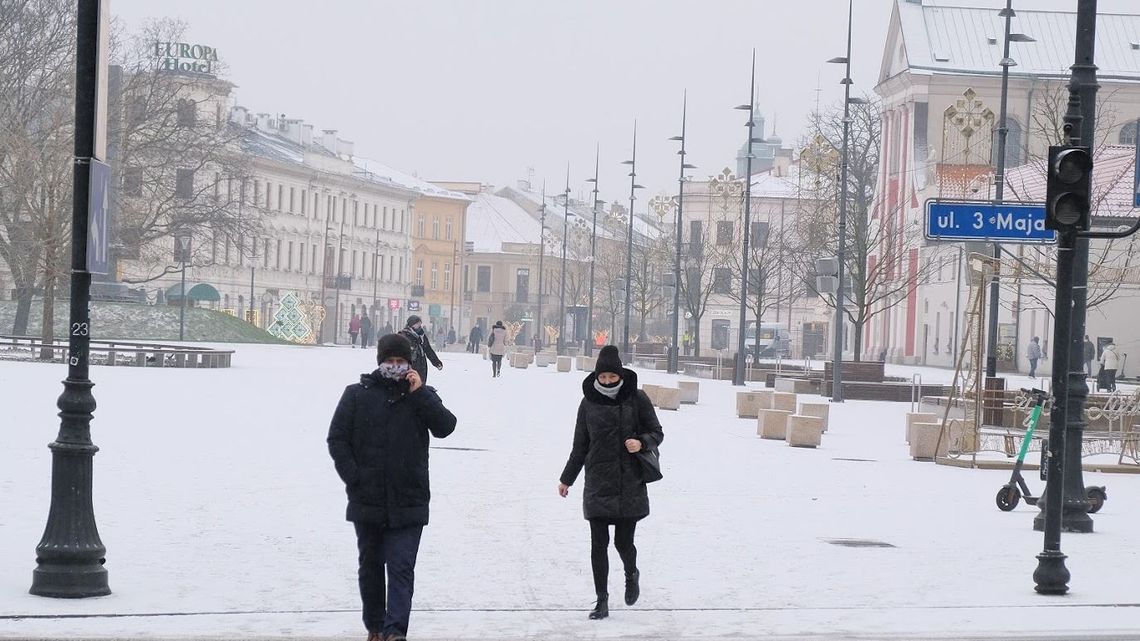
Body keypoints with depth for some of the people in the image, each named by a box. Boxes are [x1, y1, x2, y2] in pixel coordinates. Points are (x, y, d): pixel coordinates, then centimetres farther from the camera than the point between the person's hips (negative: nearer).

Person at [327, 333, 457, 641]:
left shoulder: (421, 395, 5)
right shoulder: (357, 394, 2)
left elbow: (445, 427, -9)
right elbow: (336, 439, 2)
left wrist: (419, 393, -15)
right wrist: (354, 478, -7)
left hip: (408, 502, -1)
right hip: (367, 500, 1)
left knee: (401, 568, -8)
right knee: (370, 565, 13)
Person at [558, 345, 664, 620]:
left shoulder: (636, 399, -3)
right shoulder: (589, 402, 4)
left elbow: (657, 433, 5)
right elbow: (580, 445, 14)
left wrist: (642, 442, -17)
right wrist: (567, 479, 16)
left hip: (630, 484, -2)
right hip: (597, 485, 2)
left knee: (623, 541, 0)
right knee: (599, 543, 0)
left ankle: (632, 575, 34)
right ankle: (602, 601, 8)